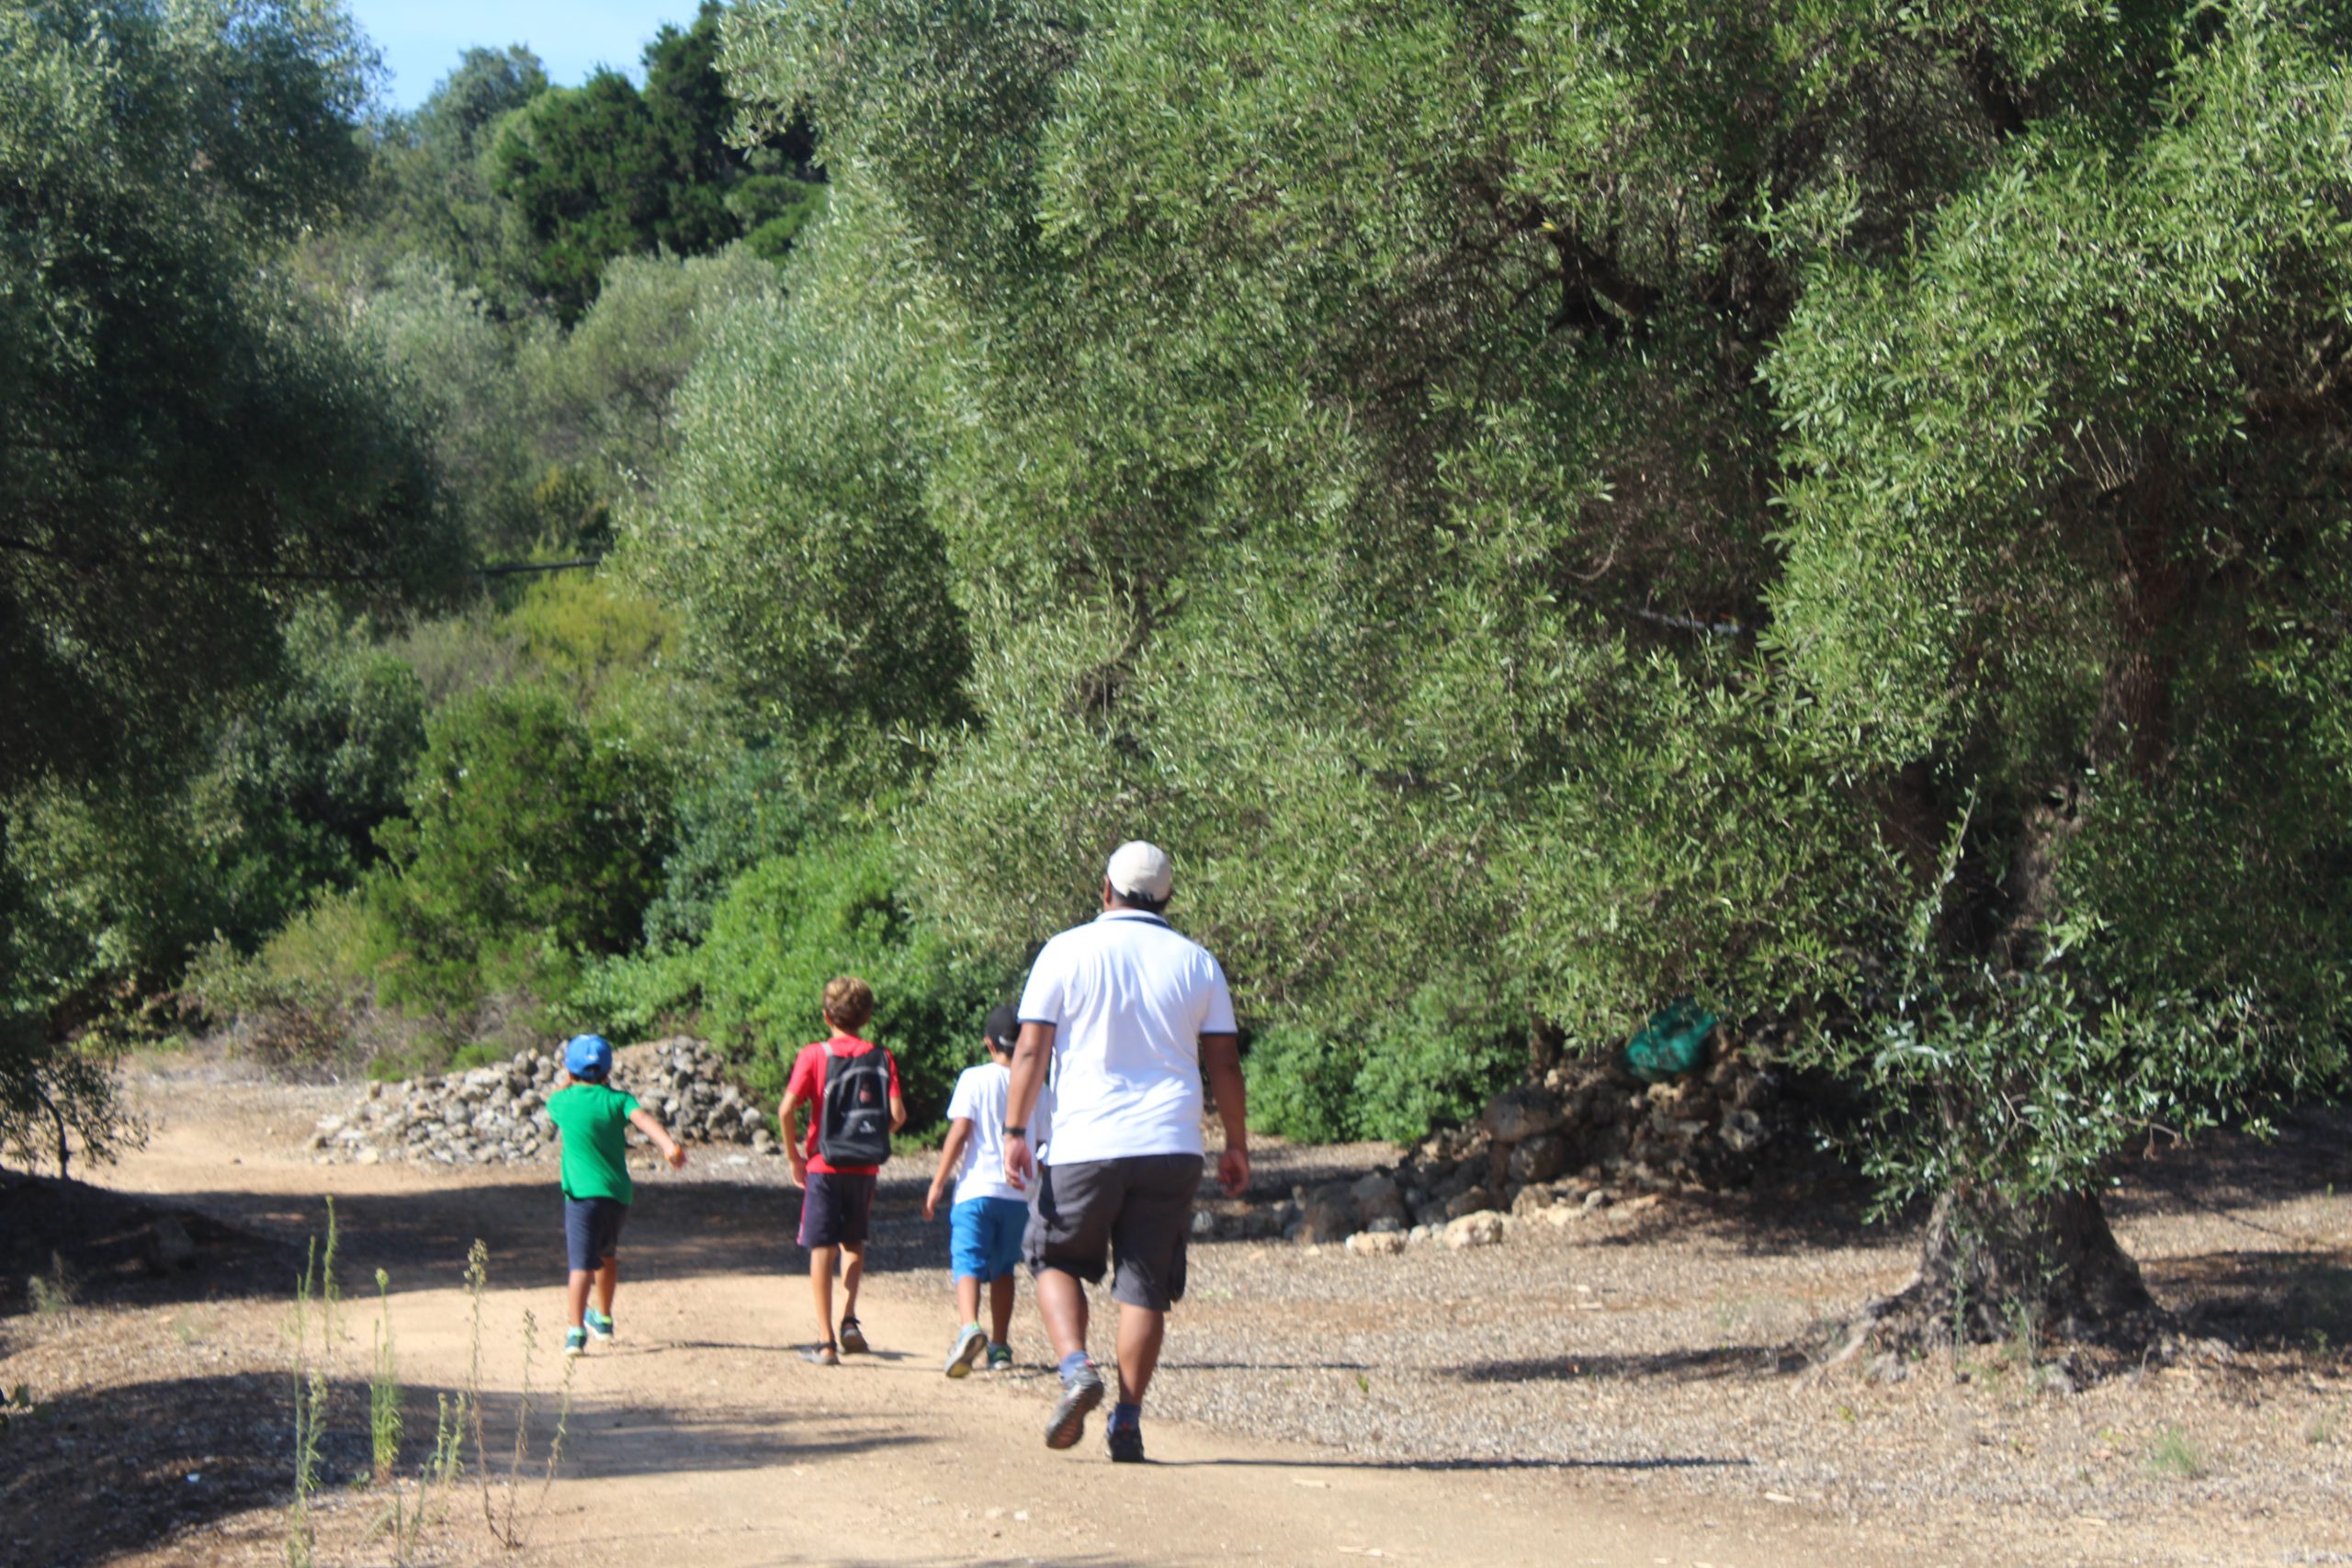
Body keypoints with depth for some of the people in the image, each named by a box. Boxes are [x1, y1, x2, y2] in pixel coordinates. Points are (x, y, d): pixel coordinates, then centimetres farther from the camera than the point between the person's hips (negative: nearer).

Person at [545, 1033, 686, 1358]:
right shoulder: (617, 1099, 2)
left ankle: (576, 1331, -28)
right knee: (607, 1255, 25)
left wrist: (565, 1082, 43)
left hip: (583, 1194, -3)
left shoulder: (561, 1102, 1)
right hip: (619, 1192, 3)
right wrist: (669, 1145, -31)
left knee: (582, 1263, -13)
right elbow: (643, 1118, -17)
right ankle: (604, 1319, 42)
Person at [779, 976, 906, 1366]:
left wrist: (795, 1157, -1)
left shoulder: (814, 1055, -4)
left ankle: (826, 1342, 1)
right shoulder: (881, 1058, 1)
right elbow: (898, 1114, -6)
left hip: (824, 1166, -2)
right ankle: (849, 1320, 6)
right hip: (865, 1168, 2)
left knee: (821, 1250, 3)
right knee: (854, 1243, 22)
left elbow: (786, 1109, -13)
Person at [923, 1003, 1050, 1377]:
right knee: (1003, 1268, 17)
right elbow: (1042, 1144, 10)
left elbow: (960, 1131, -8)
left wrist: (937, 1184, -4)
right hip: (1019, 1193, 3)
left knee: (968, 1264, -8)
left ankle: (969, 1327, -33)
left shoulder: (975, 1079, -2)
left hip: (976, 1190, -3)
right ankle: (1000, 1346, 18)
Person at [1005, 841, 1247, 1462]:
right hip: (1171, 1147, 2)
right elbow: (1224, 1062, 8)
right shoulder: (1196, 962, 8)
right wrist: (1236, 1144, 15)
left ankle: (1076, 1368, -8)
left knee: (1055, 1258, 16)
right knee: (1145, 1284, 5)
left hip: (1086, 1147, -2)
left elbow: (1031, 1049, -3)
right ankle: (1127, 1422, 0)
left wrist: (1015, 1132, -1)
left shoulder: (1067, 951, 1)